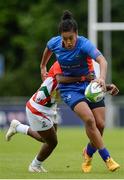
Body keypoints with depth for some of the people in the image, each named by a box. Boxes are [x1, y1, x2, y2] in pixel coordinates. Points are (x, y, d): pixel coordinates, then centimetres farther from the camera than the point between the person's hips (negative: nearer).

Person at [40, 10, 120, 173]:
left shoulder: (84, 44, -26)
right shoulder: (54, 43, -14)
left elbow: (102, 61, -42)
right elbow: (48, 50, 14)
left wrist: (102, 78, -61)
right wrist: (43, 67, 28)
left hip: (89, 83, 0)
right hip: (69, 87, 0)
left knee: (100, 124, -7)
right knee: (89, 119, -24)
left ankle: (89, 153, 24)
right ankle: (107, 158, -17)